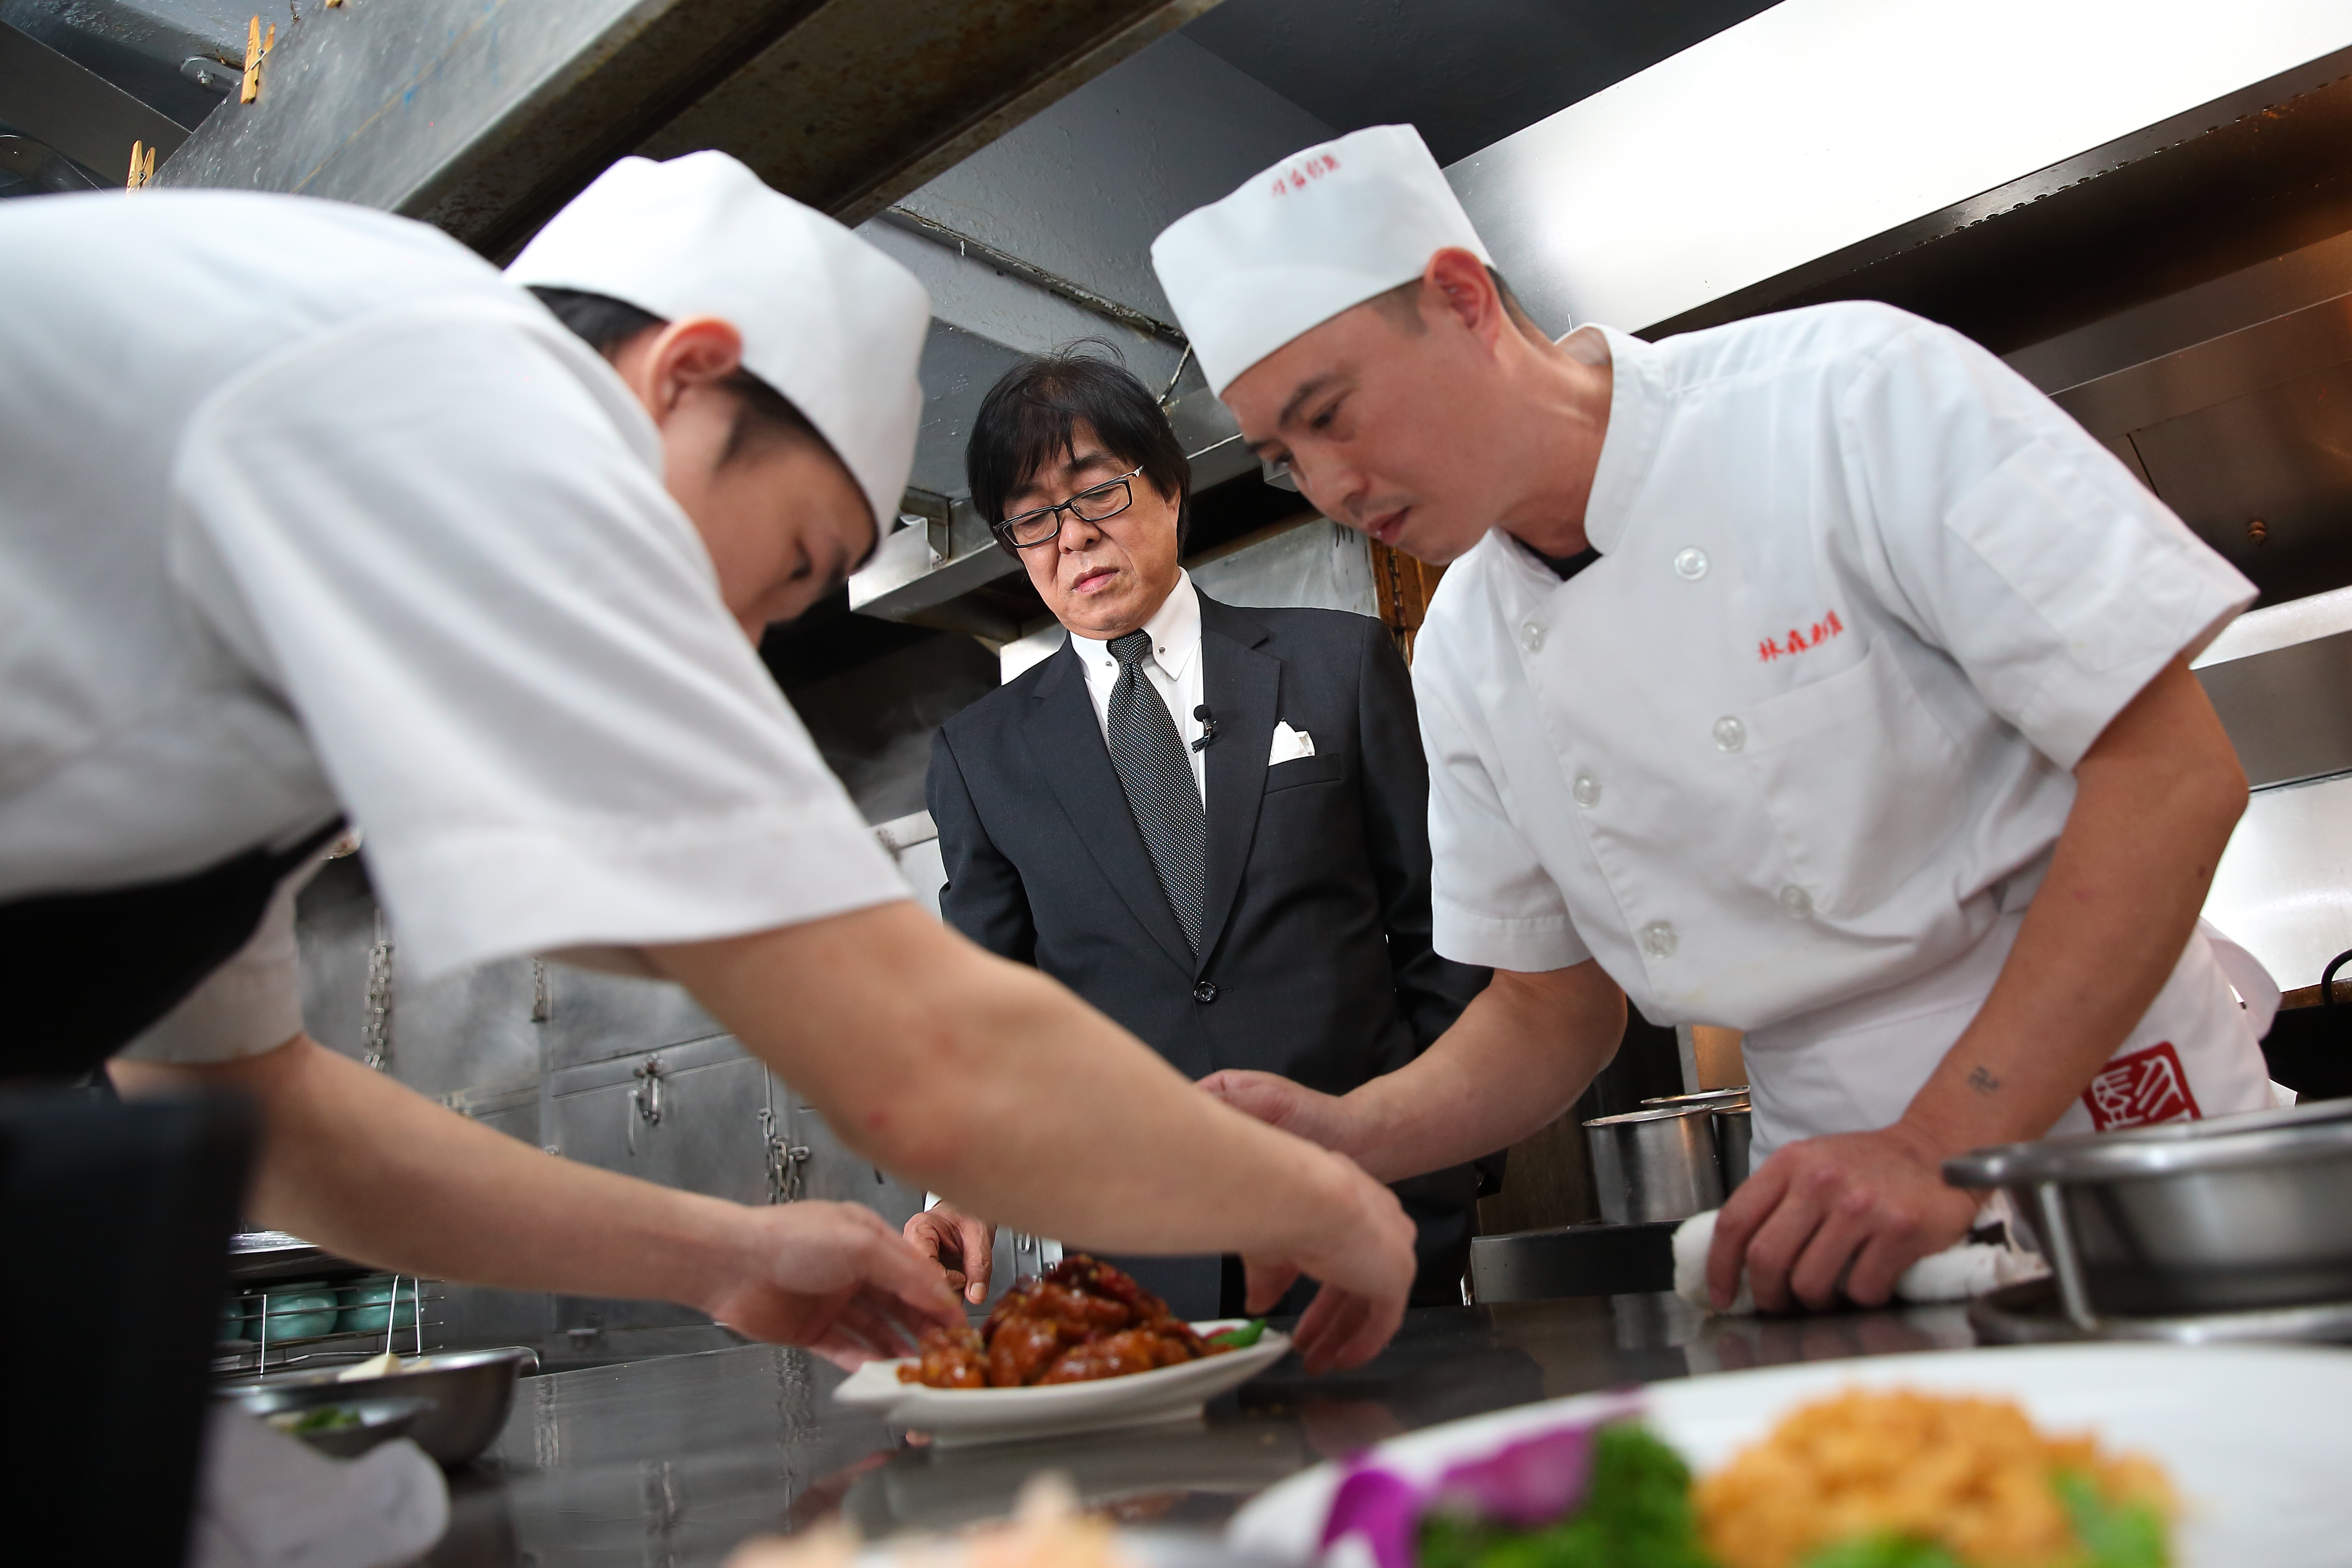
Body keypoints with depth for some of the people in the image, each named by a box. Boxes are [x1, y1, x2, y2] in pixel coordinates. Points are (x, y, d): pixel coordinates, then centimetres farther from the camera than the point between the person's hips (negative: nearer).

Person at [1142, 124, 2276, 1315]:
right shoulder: (1461, 659, 2)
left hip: (2110, 1130, -4)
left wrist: (1943, 1149, -19)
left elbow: (2173, 771, -14)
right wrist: (1347, 1138, -8)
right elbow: (1550, 1010, 9)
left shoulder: (1852, 391, -12)